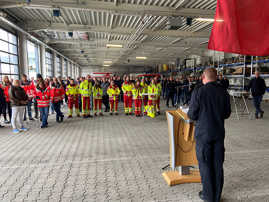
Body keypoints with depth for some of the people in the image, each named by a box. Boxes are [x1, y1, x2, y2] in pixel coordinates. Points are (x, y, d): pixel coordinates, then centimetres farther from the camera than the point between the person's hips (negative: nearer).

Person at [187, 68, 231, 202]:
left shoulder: (198, 92, -15)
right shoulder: (224, 92, -2)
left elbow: (192, 115, -13)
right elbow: (227, 114, 6)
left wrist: (189, 113, 10)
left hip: (203, 133, -4)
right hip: (219, 133, 4)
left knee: (205, 164, 10)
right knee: (218, 164, 15)